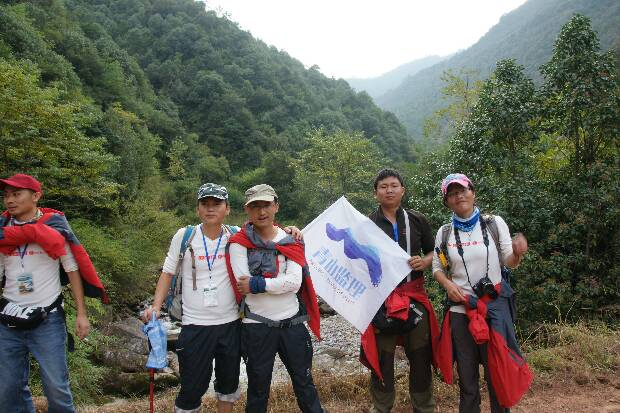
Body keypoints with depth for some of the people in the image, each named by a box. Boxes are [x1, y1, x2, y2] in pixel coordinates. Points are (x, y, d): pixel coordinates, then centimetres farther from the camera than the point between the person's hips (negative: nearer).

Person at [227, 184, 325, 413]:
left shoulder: (290, 239, 2)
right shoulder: (239, 243, -4)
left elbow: (294, 282, -11)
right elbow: (244, 284, -16)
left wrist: (257, 284, -16)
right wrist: (278, 282, -15)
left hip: (292, 323, 2)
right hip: (257, 326, -2)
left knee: (304, 383, 17)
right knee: (258, 388, 15)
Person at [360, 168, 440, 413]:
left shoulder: (417, 220, 6)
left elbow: (433, 253, 14)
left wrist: (424, 262, -7)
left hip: (414, 295, 2)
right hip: (380, 298, -2)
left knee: (421, 355, 10)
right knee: (382, 357, 8)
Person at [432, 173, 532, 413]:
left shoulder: (494, 224, -3)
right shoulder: (444, 233, 2)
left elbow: (509, 262, 1)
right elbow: (437, 268, 10)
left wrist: (518, 253, -21)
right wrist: (447, 284, -10)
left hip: (495, 306, -2)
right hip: (460, 309, 2)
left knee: (498, 371, 5)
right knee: (466, 373, 13)